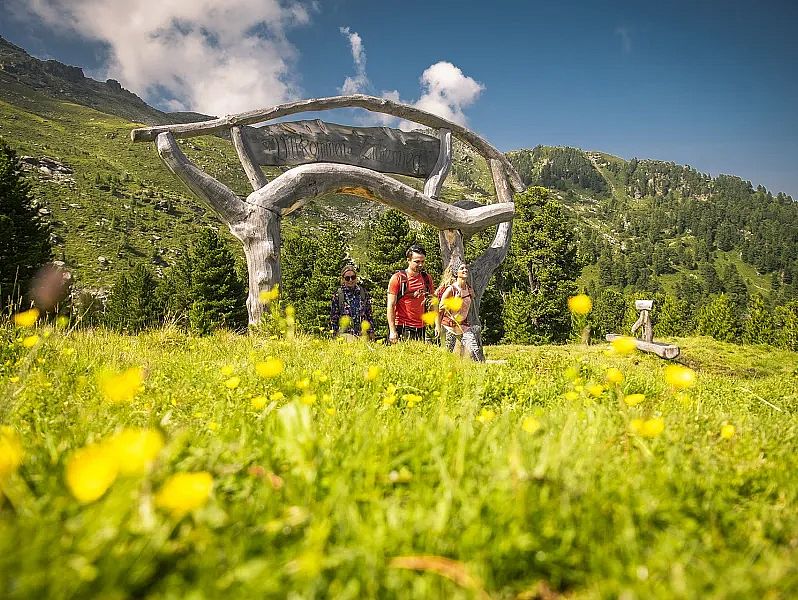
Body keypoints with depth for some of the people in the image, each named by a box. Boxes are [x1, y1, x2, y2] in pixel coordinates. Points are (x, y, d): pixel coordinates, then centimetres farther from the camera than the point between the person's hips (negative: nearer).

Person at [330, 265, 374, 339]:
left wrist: (371, 331, 10)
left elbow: (369, 313, 12)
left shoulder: (363, 292, 7)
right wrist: (335, 333, -2)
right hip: (346, 333, -3)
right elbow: (333, 316, 2)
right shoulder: (338, 295, -1)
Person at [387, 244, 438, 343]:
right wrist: (392, 331, -15)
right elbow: (391, 306, -8)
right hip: (401, 327, -4)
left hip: (420, 328, 4)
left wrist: (437, 324, 4)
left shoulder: (427, 278, 9)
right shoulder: (397, 278, -5)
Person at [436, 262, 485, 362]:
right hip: (448, 326, -5)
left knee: (476, 351, -8)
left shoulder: (470, 289, 2)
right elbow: (440, 309, -10)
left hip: (463, 326, 5)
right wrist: (438, 327, -11)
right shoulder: (451, 289, -14)